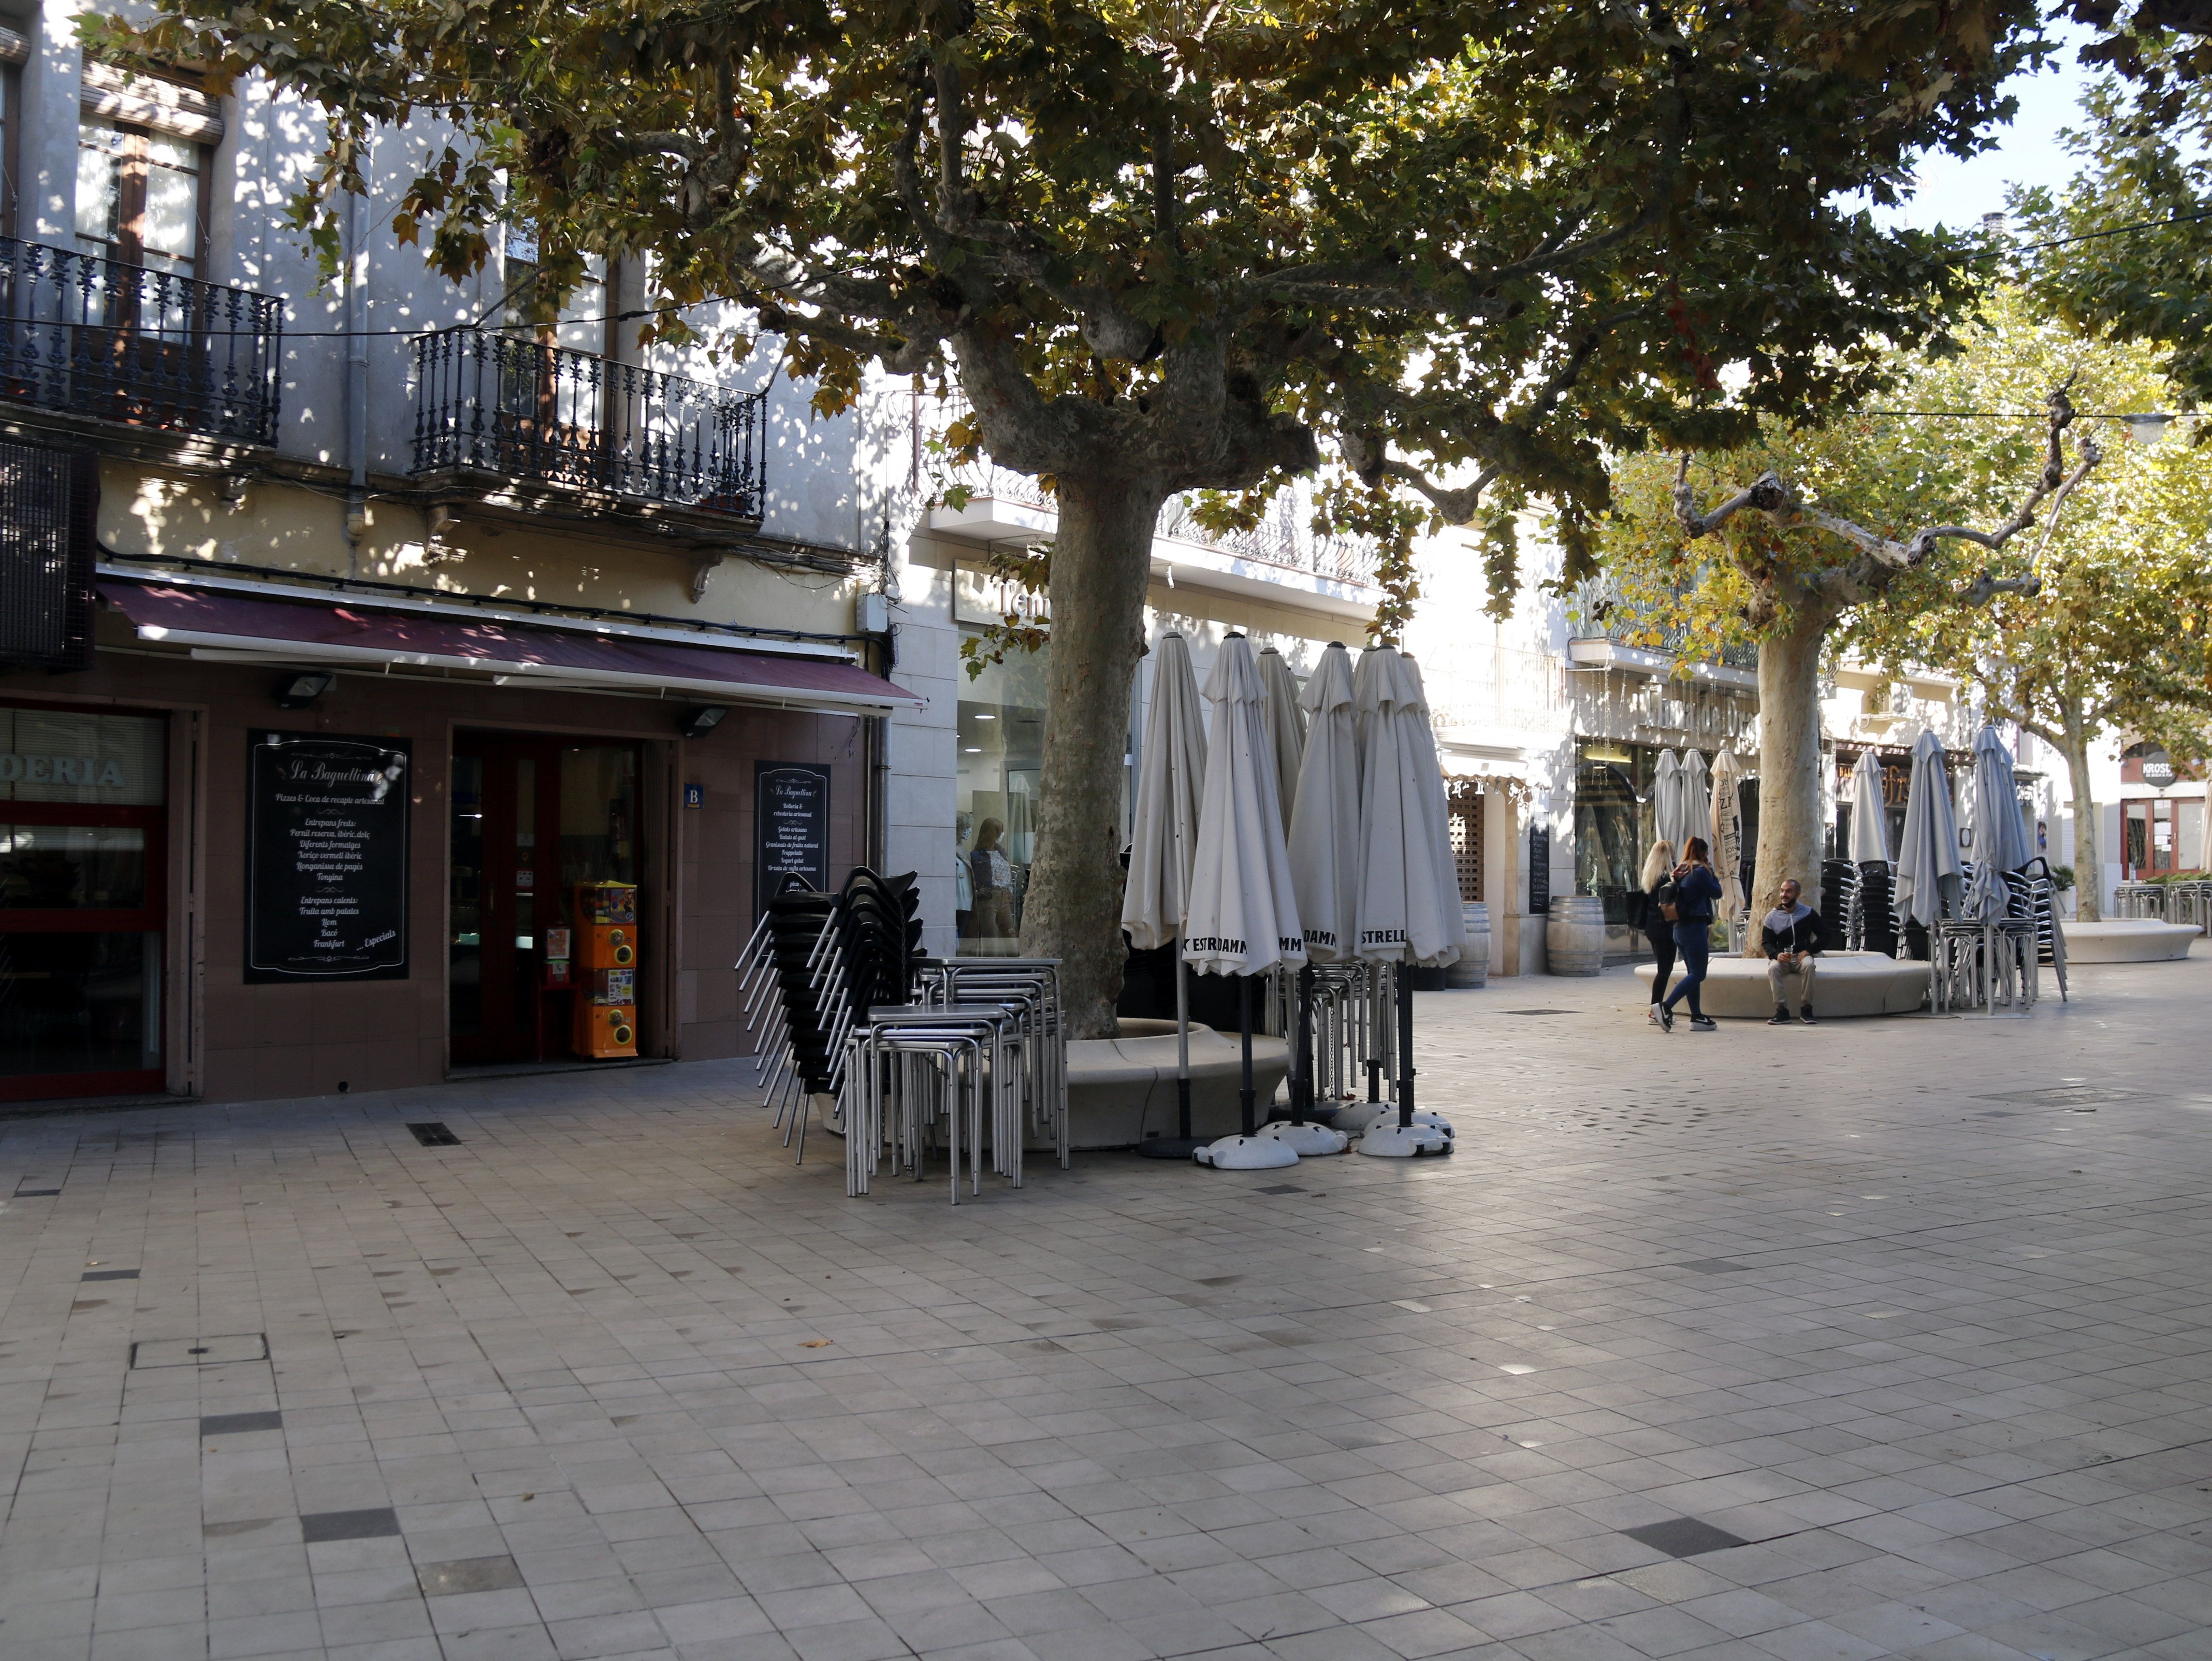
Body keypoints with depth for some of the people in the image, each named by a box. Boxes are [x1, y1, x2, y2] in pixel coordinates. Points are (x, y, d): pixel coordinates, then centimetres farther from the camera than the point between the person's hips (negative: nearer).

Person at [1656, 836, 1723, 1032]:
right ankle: (1666, 1006, -20)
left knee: (1693, 973, 13)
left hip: (1680, 928, 9)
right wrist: (1711, 872, 9)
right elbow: (1717, 893, -3)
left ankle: (1697, 1017, 12)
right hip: (1695, 928, -9)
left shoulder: (1680, 872, 12)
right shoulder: (1700, 872, -11)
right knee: (1698, 974, -8)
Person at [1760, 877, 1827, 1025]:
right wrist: (1777, 955, -18)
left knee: (1808, 965, -35)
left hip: (1801, 957, -1)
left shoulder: (1808, 913, 4)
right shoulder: (1772, 917, 6)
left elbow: (1824, 937, 5)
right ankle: (1782, 1011, -32)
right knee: (1773, 968, -33)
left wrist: (1809, 950, -12)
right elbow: (1766, 942, 4)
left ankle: (1806, 1009, -26)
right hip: (1782, 958, 1)